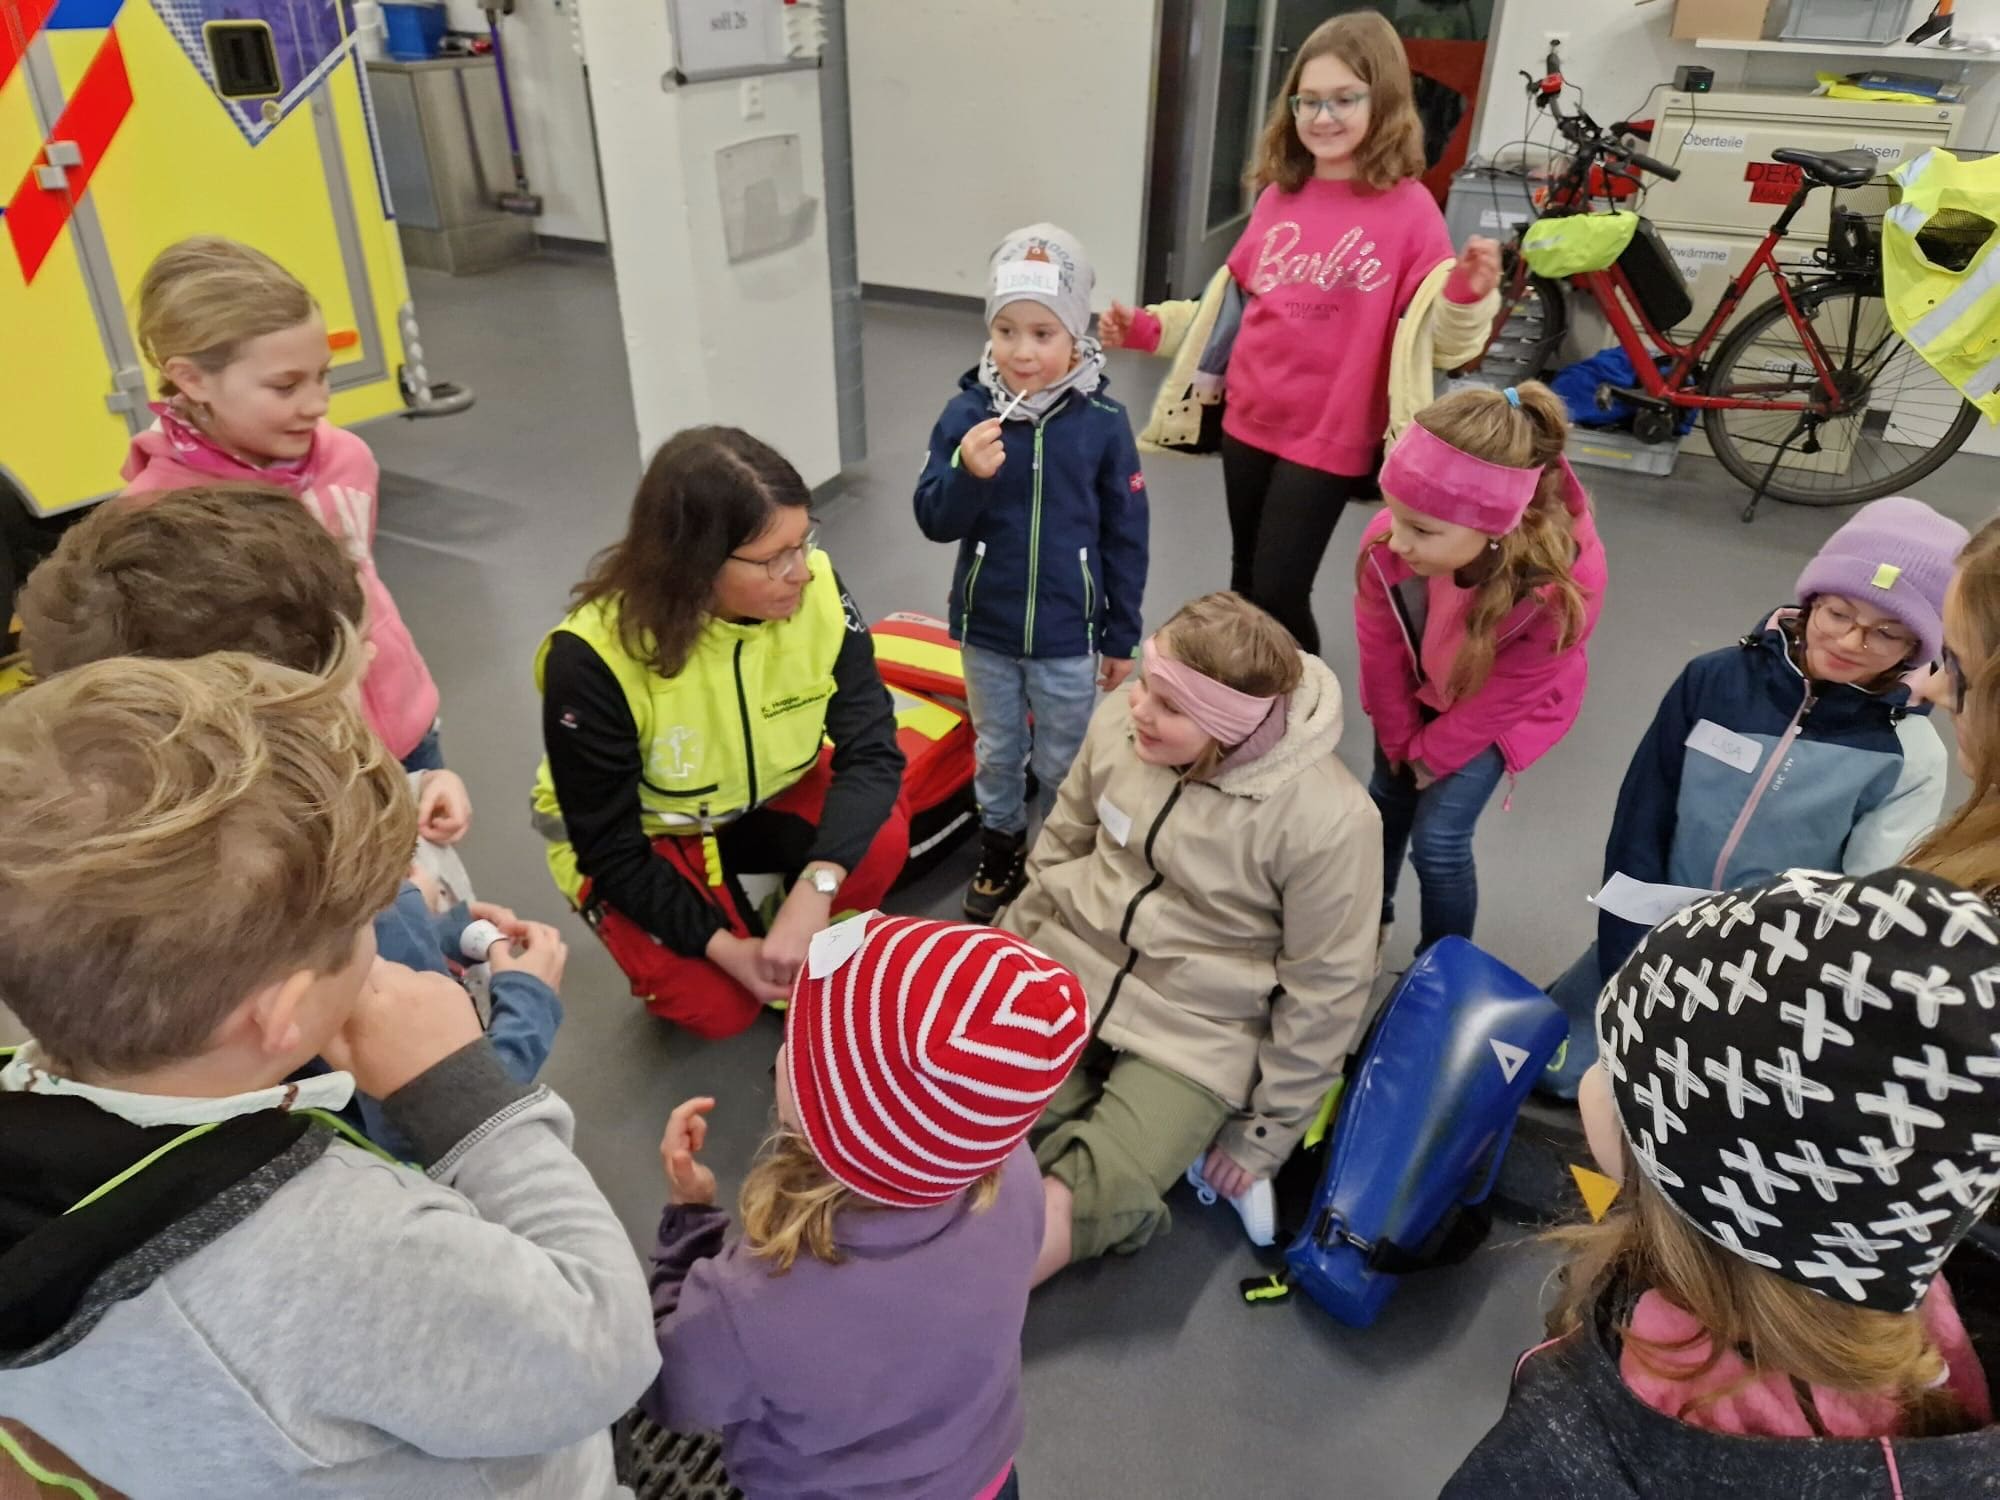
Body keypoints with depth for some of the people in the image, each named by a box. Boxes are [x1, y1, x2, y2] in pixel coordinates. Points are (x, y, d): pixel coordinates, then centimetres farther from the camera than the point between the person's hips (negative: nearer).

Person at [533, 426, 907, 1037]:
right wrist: (722, 947, -29)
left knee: (880, 839, -26)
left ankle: (806, 952, 4)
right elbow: (609, 848, -23)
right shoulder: (592, 658, -32)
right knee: (717, 1004, -20)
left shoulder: (817, 592, -25)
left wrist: (814, 889, -40)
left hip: (769, 798, 3)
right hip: (644, 839, -2)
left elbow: (872, 750, -25)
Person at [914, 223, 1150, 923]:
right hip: (985, 629, 2)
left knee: (1064, 764, 15)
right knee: (996, 753, 22)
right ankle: (1000, 846, 44)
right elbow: (935, 521, -10)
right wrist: (967, 474, -31)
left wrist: (1122, 636, 0)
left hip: (1068, 635, -2)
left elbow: (1125, 537, -4)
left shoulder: (1102, 422, -12)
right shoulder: (968, 413, -10)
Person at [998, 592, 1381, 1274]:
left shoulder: (1328, 820, -24)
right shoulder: (1121, 720, -11)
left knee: (1086, 1199, -24)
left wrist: (1266, 1129, -4)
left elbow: (1324, 989, -11)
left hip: (1197, 1033, -5)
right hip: (1067, 969, 5)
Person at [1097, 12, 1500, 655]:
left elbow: (1442, 342, -10)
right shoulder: (1278, 197, 4)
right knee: (1245, 584, 17)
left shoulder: (1408, 208, -10)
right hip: (1248, 423, 5)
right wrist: (1145, 329, 5)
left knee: (1279, 595, -5)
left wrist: (1470, 294, -30)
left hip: (1327, 438, -5)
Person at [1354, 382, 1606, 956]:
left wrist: (1431, 753, -11)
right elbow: (1381, 652, -16)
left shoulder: (1563, 586, -41)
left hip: (1502, 704, -3)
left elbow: (1501, 694, -24)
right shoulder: (1387, 544, -36)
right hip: (1419, 684, 3)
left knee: (1439, 839, -5)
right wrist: (1400, 740, -2)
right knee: (1388, 797, 18)